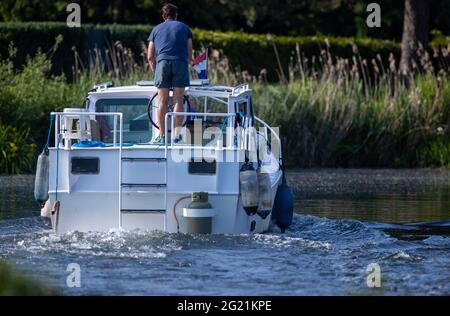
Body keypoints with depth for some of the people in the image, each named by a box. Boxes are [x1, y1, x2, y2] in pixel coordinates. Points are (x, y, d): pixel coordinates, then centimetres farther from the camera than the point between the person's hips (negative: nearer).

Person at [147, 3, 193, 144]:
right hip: (181, 62, 0)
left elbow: (150, 56, 17)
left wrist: (155, 71, 29)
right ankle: (177, 134, -4)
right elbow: (189, 54, 16)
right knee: (178, 100, 1)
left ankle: (162, 135, -1)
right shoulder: (184, 27, 20)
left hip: (163, 62, 0)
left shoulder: (156, 29, 21)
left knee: (162, 101, 1)